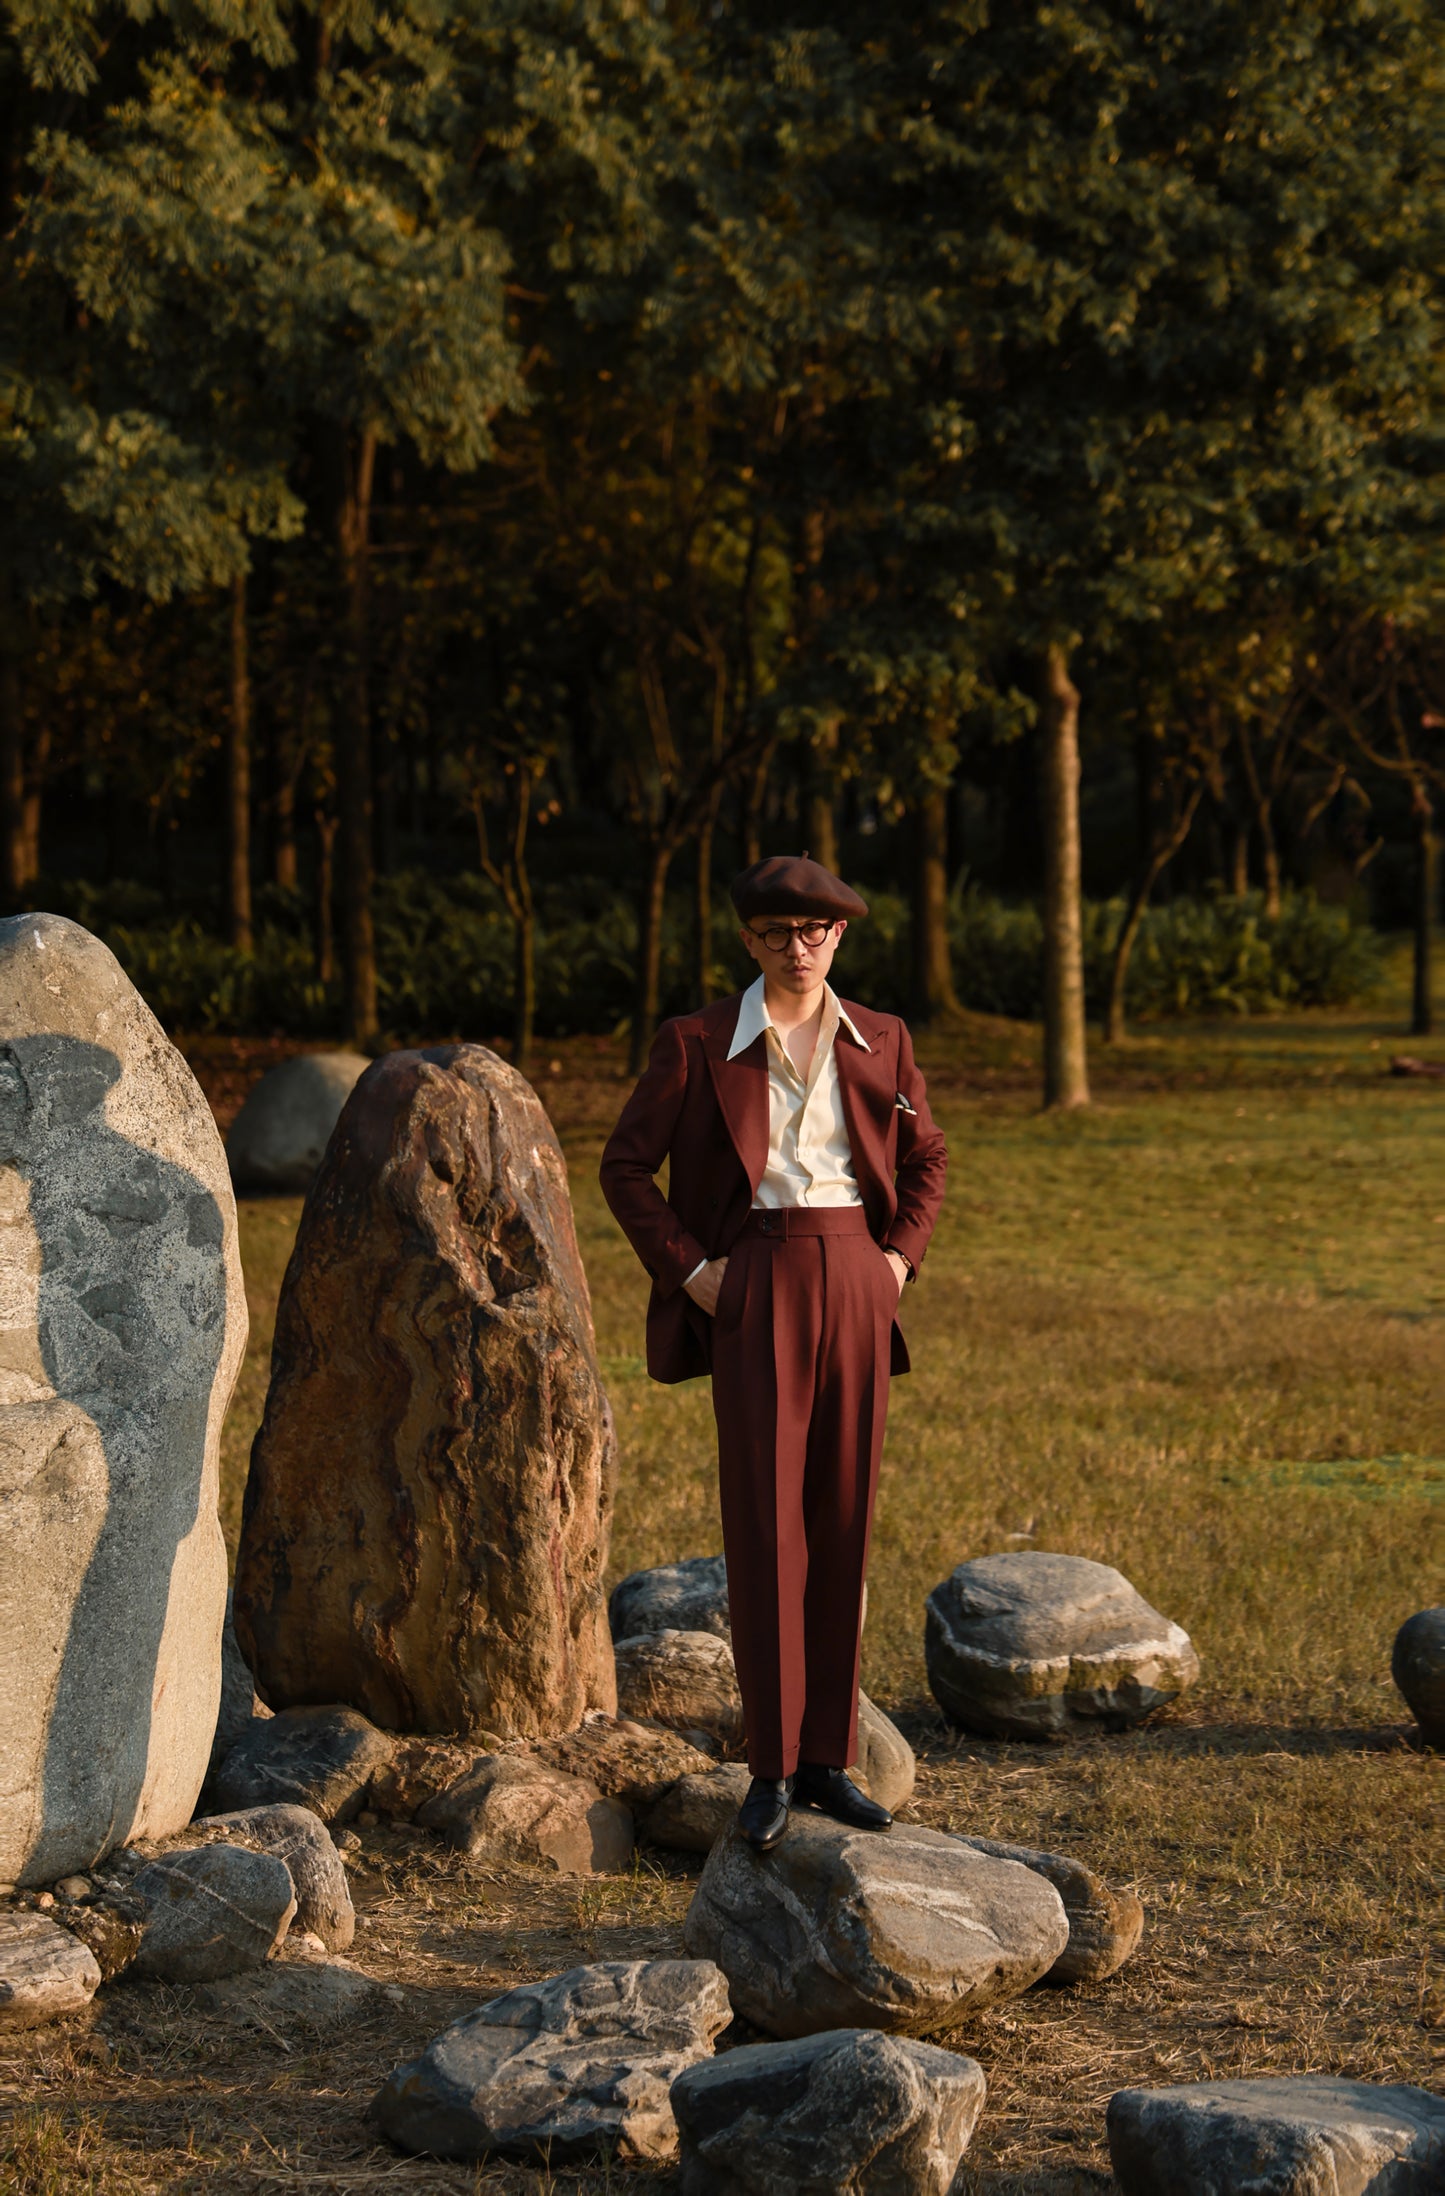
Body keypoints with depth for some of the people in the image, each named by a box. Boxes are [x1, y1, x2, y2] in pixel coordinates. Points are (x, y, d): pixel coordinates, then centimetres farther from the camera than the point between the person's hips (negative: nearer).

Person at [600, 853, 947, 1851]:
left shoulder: (881, 1042, 8)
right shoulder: (698, 1043, -1)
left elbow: (927, 1160, 20)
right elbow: (627, 1165, 4)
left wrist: (901, 1256, 5)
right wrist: (687, 1270, -5)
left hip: (854, 1280, 3)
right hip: (754, 1283, -3)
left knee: (844, 1521, 5)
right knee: (765, 1523, -5)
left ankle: (828, 1759, 13)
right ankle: (772, 1769, 1)